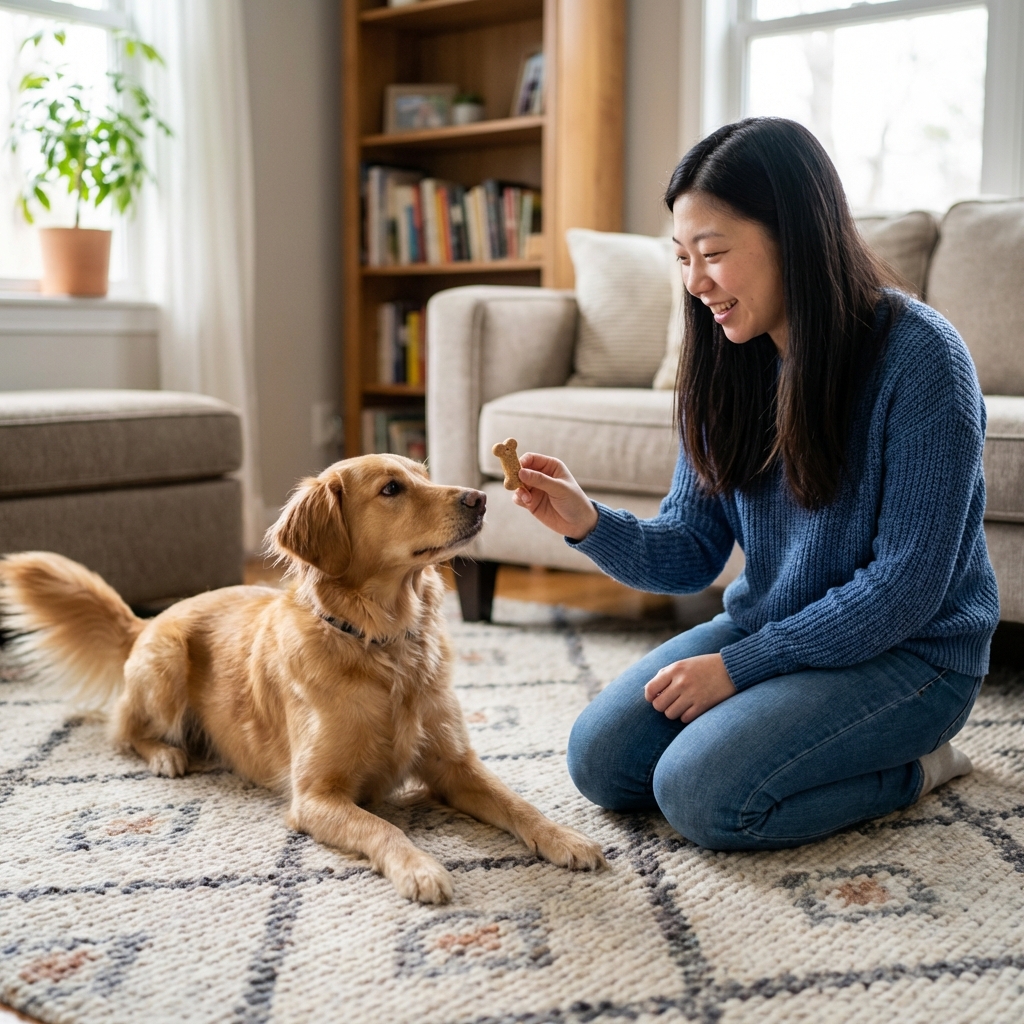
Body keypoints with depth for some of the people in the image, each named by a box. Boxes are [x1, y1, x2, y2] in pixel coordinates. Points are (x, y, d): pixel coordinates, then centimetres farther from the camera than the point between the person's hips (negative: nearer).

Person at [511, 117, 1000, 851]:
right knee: (600, 761, -6)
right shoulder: (729, 364, -2)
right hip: (771, 627, 6)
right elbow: (691, 553, -1)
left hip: (910, 652, -6)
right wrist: (589, 523, -21)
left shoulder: (919, 358, -21)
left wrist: (737, 666, -19)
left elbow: (905, 589, -21)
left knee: (701, 793, -23)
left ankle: (915, 764, 2)